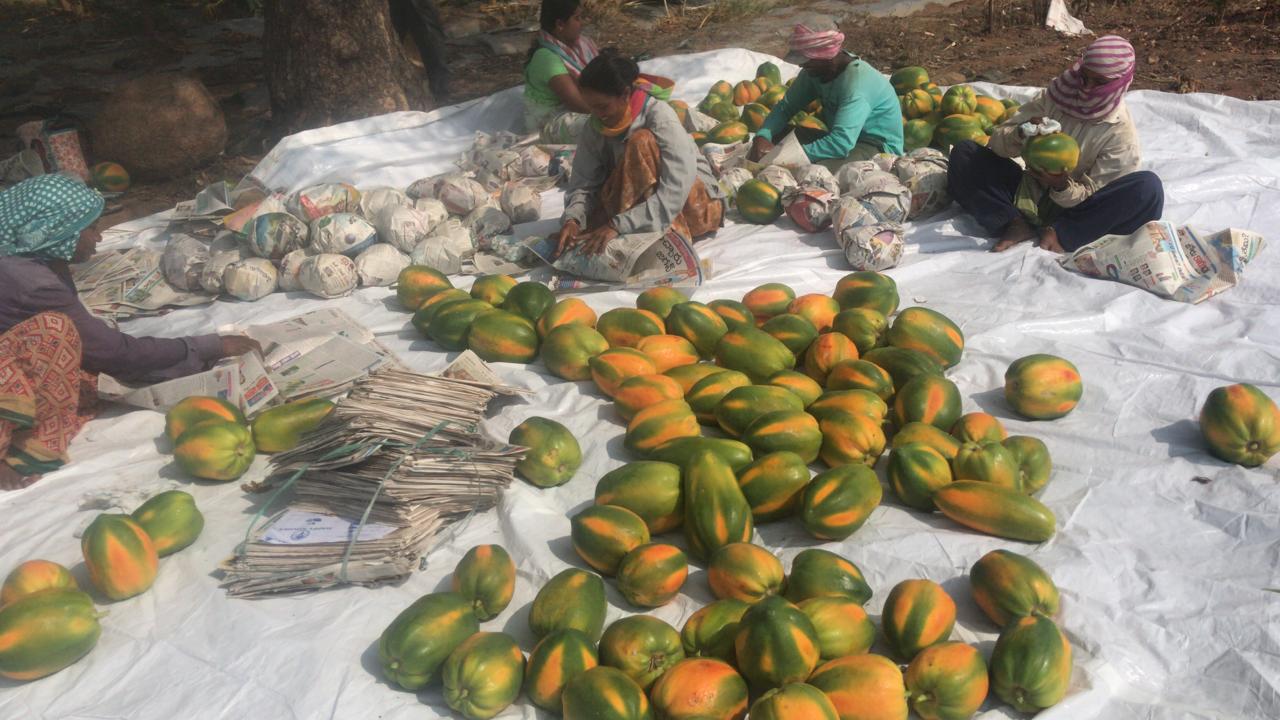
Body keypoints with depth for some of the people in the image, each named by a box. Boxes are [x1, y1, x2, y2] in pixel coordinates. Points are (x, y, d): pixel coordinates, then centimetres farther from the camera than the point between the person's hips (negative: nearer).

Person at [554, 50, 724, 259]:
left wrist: (618, 226, -39)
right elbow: (583, 182, -9)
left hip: (697, 205, -5)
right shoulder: (596, 126, -8)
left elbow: (674, 194, -33)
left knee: (642, 141, -30)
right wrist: (572, 220, -30)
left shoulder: (661, 118, -26)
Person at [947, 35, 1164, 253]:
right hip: (1028, 194, 3)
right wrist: (1021, 135, -30)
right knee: (964, 153, -14)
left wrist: (1062, 187, -35)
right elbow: (997, 141, -7)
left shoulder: (1121, 133, -10)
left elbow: (1093, 199, -14)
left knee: (1149, 188, -28)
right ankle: (1016, 224, -26)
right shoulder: (1055, 96, -3)